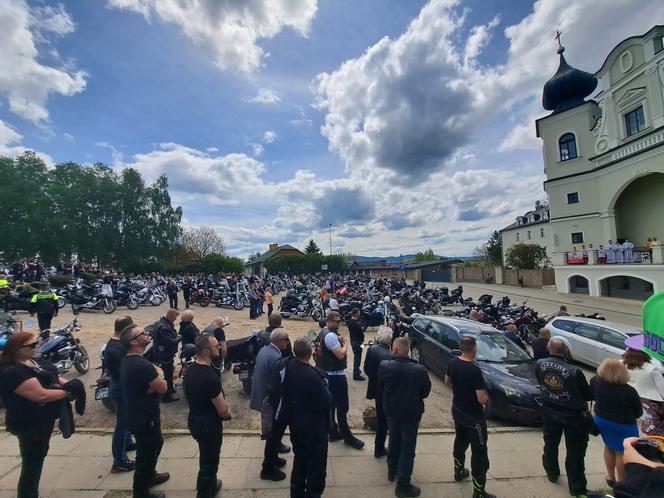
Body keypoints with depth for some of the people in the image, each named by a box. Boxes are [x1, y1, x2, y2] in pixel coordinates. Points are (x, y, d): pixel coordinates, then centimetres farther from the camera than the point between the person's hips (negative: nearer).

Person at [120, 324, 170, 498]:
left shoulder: (127, 361, 1)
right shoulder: (142, 365, -32)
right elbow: (163, 388, -25)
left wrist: (154, 380, -16)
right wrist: (159, 374, -8)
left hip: (137, 414, 10)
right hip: (145, 418, -10)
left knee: (156, 443, 28)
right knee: (146, 454, 10)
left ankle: (150, 475, 47)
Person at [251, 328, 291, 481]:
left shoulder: (263, 350, -1)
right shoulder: (276, 358, -29)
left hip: (262, 397, 9)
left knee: (273, 433, 26)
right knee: (274, 435, 10)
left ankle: (272, 458, 44)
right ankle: (268, 469, 26)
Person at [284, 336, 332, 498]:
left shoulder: (288, 367, -13)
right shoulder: (312, 375, -34)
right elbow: (327, 403, -24)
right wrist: (324, 386, -9)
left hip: (295, 423, 7)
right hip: (314, 427, -7)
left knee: (299, 460, 28)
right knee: (316, 467, 16)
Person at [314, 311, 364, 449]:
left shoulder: (323, 333, 9)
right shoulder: (331, 335, -24)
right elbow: (340, 354, -25)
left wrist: (339, 341, 3)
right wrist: (345, 343, -10)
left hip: (326, 373, 10)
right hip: (336, 375, -10)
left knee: (331, 404, 18)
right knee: (342, 406, 3)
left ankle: (333, 432, 31)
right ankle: (347, 435, 15)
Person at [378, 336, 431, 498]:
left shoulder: (384, 366, -22)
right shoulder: (420, 370, -26)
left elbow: (380, 388, -6)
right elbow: (426, 391, -9)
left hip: (391, 411, 3)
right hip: (411, 413, -3)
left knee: (394, 441, 26)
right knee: (407, 449, 14)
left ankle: (392, 471, 45)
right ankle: (403, 485, 24)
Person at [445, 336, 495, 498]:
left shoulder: (452, 363, -8)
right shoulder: (475, 370, -29)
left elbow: (447, 381, 8)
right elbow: (482, 399, -25)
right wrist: (487, 398, -4)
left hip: (457, 411, 7)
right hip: (474, 417, -7)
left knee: (460, 441, 27)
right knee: (479, 451, 8)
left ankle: (459, 471, 46)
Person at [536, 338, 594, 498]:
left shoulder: (539, 364, -16)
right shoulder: (574, 372, -28)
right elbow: (589, 395, -13)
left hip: (549, 412, 4)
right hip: (573, 415, -3)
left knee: (550, 444, 23)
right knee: (575, 451, 13)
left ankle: (552, 474, 41)